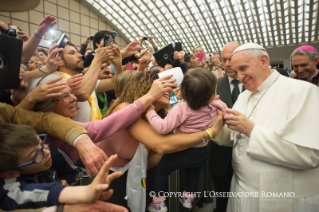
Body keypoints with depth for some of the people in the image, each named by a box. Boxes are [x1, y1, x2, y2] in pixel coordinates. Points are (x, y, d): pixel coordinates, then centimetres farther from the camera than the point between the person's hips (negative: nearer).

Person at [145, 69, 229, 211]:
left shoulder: (181, 109, -30)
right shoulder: (217, 107, -14)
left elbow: (163, 128, -31)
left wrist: (150, 111, -21)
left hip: (182, 153, -5)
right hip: (202, 153, 5)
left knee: (161, 170, 20)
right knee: (194, 171, 38)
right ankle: (188, 197, 47)